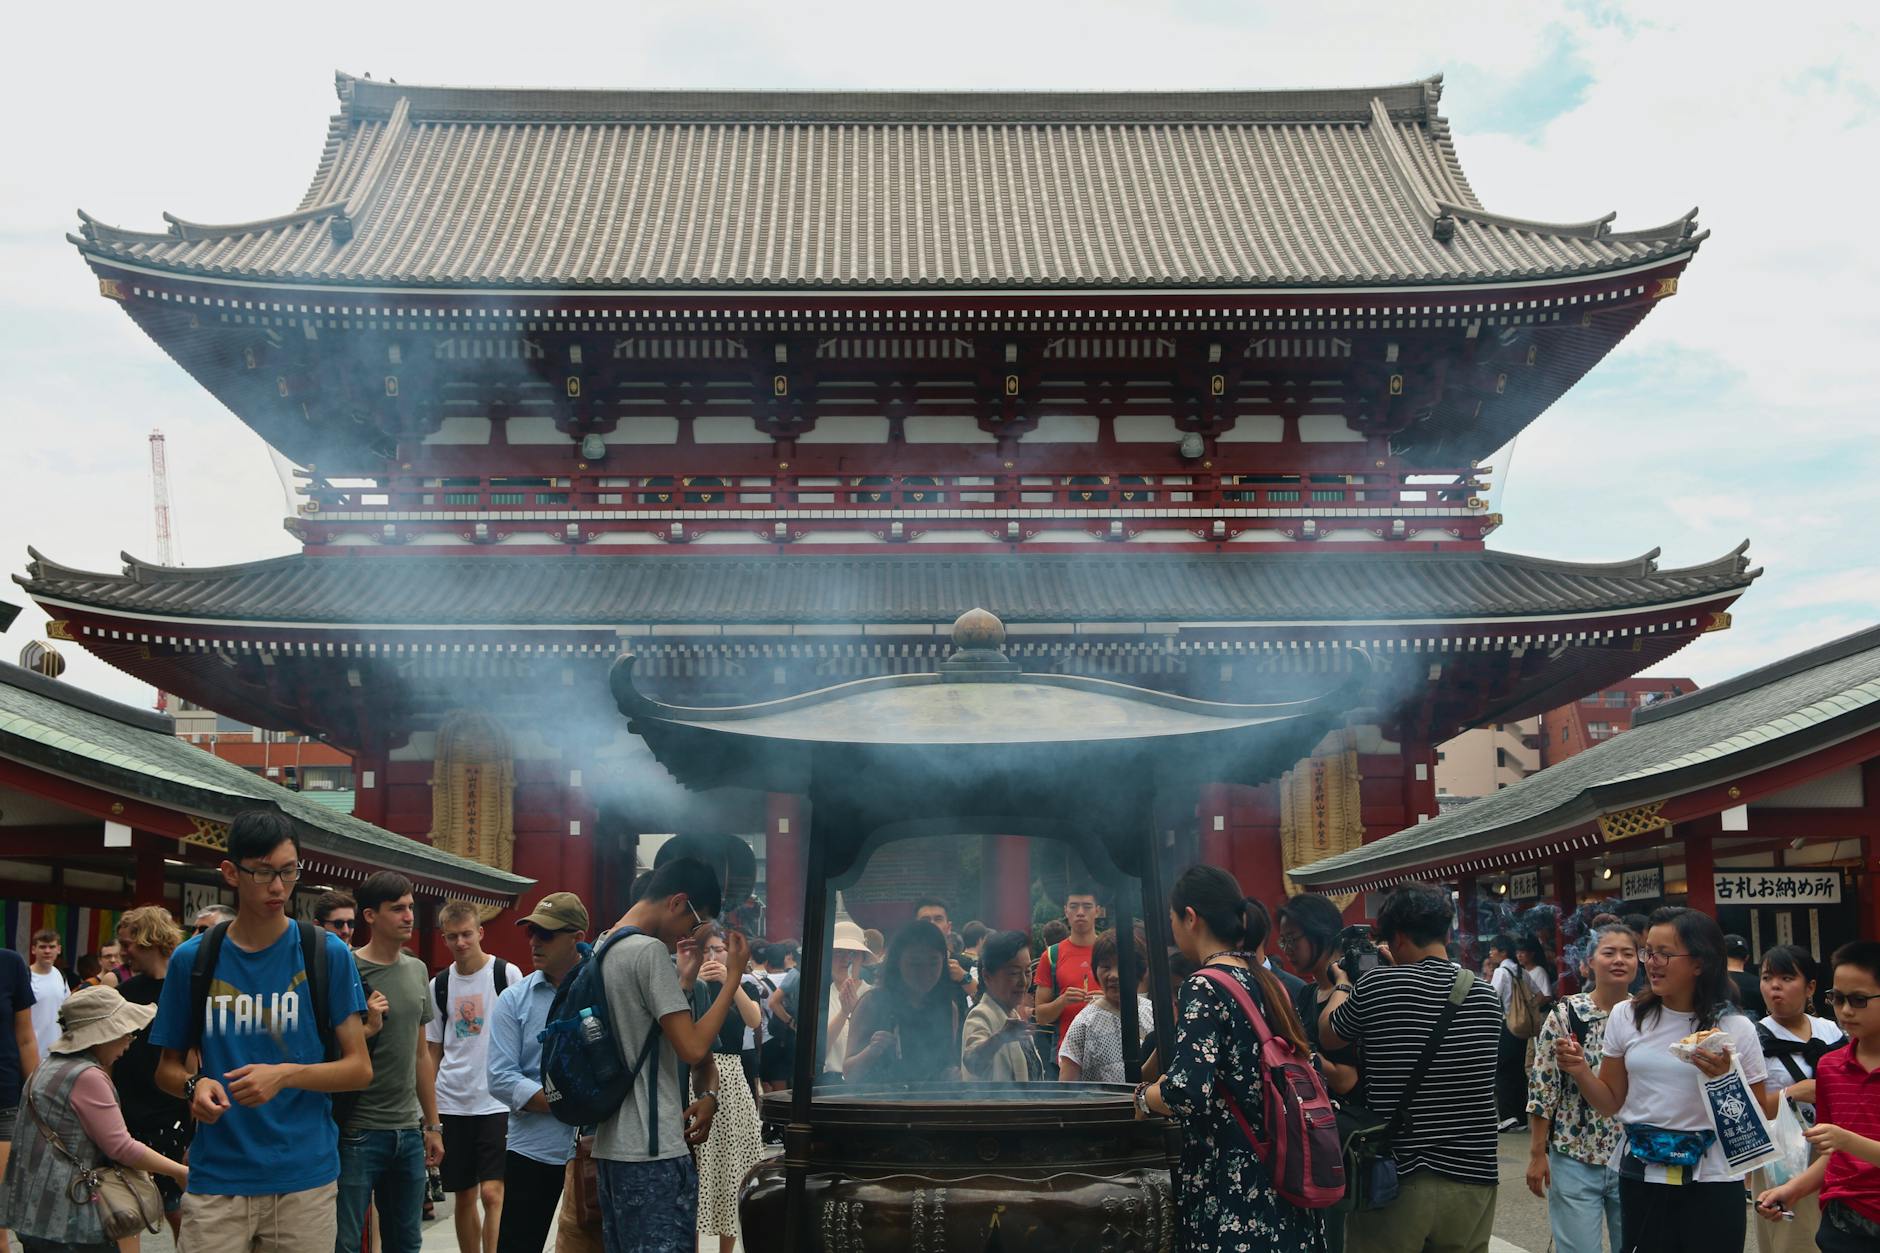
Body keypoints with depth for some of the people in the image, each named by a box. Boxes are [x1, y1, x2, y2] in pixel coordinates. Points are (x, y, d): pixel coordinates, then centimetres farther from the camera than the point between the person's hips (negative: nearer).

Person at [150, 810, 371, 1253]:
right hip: (216, 1179, 1)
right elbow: (168, 1067, 12)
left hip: (305, 1179, 0)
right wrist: (194, 1085, -10)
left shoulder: (328, 955, -1)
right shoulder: (192, 959, 3)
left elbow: (359, 1068, -1)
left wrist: (285, 1074, -17)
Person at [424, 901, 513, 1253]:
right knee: (463, 1196, 9)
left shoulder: (506, 974, -3)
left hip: (497, 1101, -4)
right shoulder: (438, 985, 8)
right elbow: (432, 1050, 14)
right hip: (452, 1103, 4)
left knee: (492, 1192, -11)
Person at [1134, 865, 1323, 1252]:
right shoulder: (1266, 981, 9)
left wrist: (1144, 1097, -5)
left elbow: (1187, 1092, -27)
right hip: (1282, 1172, 8)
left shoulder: (1204, 987, -15)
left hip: (1230, 1185, -8)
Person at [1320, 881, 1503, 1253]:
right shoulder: (1485, 996, 2)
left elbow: (1327, 1036, 8)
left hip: (1393, 1179, -3)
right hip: (1470, 1180, 4)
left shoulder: (1376, 985, -10)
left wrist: (1341, 983, 25)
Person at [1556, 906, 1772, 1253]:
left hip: (1710, 1183, -2)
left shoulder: (1735, 1028, -5)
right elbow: (1611, 1103, 10)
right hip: (1640, 1176, 2)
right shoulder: (1626, 1016, 2)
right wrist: (1580, 1071, -8)